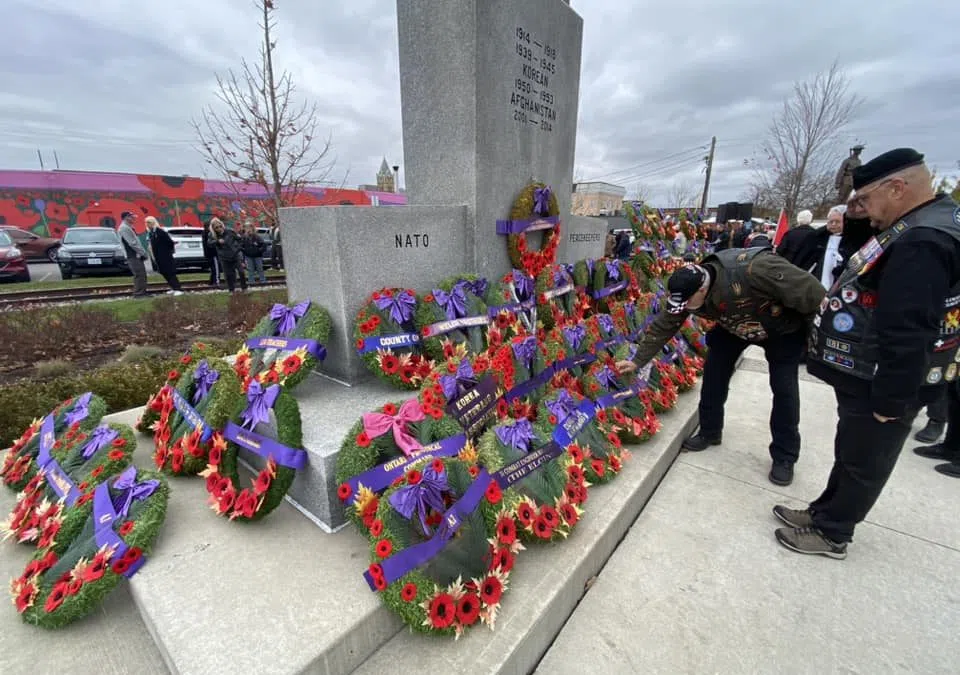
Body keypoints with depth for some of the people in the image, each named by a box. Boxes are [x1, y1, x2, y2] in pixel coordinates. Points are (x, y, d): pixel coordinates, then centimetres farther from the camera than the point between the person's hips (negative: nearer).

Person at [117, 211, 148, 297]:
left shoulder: (128, 227, 20)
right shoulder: (124, 228, -11)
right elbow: (132, 243, -18)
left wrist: (143, 252, 13)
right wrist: (143, 252, -15)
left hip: (137, 255, 10)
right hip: (133, 256, -10)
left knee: (142, 274, 11)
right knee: (139, 275, -11)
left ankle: (142, 292, 14)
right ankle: (138, 293, -9)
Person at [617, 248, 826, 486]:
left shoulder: (754, 270, -44)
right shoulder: (689, 289, -25)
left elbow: (810, 291, -34)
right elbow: (662, 327, -16)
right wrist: (638, 360, -17)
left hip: (784, 328, -4)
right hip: (733, 328, 4)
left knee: (784, 388, -6)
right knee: (713, 371, -2)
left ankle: (784, 457, 11)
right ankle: (709, 432, 17)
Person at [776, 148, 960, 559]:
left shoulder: (922, 243, -25)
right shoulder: (927, 225, 9)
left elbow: (907, 336, -28)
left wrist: (890, 401, -23)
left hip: (878, 387, -10)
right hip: (866, 377, 10)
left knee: (863, 463, 8)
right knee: (852, 454, 21)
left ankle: (831, 534, 26)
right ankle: (825, 512, 38)